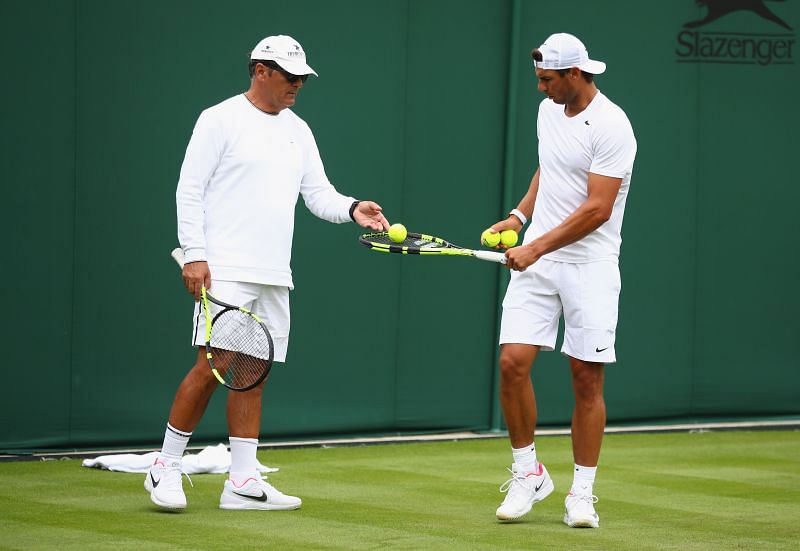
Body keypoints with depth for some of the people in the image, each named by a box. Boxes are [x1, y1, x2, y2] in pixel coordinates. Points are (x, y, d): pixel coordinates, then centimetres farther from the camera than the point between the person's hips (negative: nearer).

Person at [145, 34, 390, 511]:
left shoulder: (298, 131, 16)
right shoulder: (221, 119, -4)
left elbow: (319, 195, 14)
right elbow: (190, 190, -7)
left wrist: (353, 209, -7)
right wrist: (194, 254, -14)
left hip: (274, 276, 7)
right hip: (225, 270, -7)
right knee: (212, 366, -12)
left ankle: (243, 482, 7)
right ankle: (166, 467, 0)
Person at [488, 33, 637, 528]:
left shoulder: (611, 126, -14)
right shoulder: (549, 111, 9)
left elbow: (598, 209, -19)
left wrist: (535, 248, -20)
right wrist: (519, 217, 12)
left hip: (590, 264, -6)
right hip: (536, 261, 6)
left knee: (587, 378, -2)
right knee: (513, 362, -7)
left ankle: (583, 495, 8)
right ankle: (528, 474, 9)